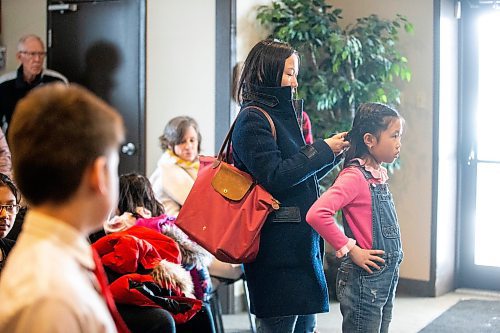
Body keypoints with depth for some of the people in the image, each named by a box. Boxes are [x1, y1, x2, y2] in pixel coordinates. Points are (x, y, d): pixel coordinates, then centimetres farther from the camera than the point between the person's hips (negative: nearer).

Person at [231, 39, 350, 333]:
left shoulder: (285, 115, 18)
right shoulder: (253, 119, -10)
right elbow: (274, 177, -20)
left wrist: (334, 152, 9)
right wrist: (322, 150, -12)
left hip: (302, 241, 9)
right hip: (278, 245, -9)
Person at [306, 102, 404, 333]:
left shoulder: (379, 175, 10)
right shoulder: (354, 176, -16)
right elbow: (317, 214, -29)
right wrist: (350, 249, -21)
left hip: (387, 278, 9)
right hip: (364, 280, -9)